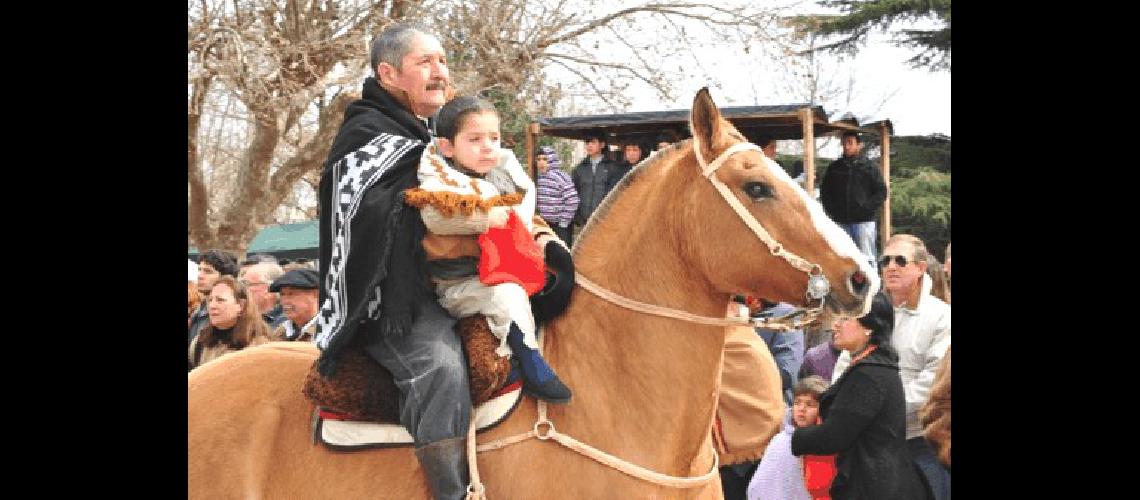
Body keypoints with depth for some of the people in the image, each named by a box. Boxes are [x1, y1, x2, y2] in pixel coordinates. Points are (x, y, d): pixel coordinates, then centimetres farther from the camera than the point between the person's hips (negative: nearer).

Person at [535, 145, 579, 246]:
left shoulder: (559, 177, -14)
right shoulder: (538, 178, 8)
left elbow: (572, 201, -17)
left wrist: (564, 222, -15)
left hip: (560, 226, -7)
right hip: (545, 225, 7)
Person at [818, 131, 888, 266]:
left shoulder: (870, 168, 3)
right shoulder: (834, 168, 12)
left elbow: (881, 192, 0)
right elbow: (824, 191, 17)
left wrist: (867, 208, -11)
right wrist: (831, 210, 3)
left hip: (863, 221, -3)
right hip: (841, 221, 3)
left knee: (866, 259, -3)